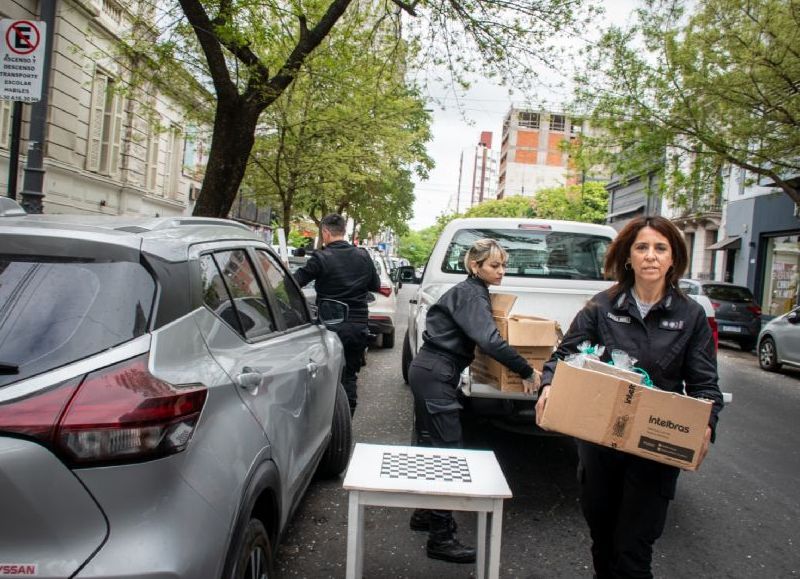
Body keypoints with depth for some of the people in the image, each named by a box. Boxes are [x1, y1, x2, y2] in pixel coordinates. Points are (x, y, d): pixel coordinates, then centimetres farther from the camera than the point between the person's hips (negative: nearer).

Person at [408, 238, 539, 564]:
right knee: (447, 450, -8)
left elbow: (480, 335, 28)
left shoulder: (469, 292, 15)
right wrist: (526, 372, -20)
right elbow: (490, 341, -27)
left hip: (428, 372, 10)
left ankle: (425, 514, 32)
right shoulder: (472, 296, -14)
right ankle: (441, 539, -4)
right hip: (436, 376, -10)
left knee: (430, 445, 18)